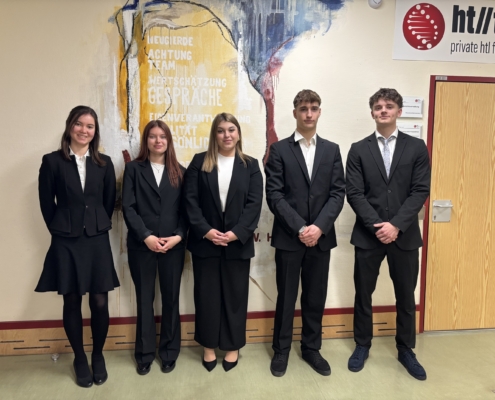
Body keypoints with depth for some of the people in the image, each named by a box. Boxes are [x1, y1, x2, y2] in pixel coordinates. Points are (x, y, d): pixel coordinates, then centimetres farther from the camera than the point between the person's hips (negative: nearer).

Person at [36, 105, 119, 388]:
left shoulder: (104, 163, 4)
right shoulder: (52, 161, -1)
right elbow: (46, 203, 2)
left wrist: (99, 226, 7)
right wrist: (60, 229, 5)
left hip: (97, 240, 1)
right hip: (66, 242, -1)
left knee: (100, 303, 2)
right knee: (72, 302, 7)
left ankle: (98, 356, 24)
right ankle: (80, 359, 27)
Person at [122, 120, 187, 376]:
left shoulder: (180, 171, 8)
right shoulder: (133, 169, 4)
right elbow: (128, 207, -4)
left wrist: (178, 236, -11)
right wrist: (146, 236, -14)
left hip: (173, 244, 1)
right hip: (141, 244, -1)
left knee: (171, 298, 9)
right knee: (144, 299, 9)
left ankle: (169, 351, 25)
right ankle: (145, 353, 23)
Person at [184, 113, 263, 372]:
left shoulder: (250, 165, 4)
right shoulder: (199, 162, 3)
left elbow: (254, 203, -5)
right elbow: (190, 200, -4)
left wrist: (236, 233, -15)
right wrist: (206, 230, -15)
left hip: (238, 242, 0)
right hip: (205, 240, 0)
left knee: (235, 294, 10)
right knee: (207, 294, 9)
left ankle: (232, 346, 27)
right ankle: (209, 345, 27)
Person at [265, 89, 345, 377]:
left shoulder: (332, 150, 8)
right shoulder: (279, 149, 0)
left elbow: (338, 193, 1)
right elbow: (274, 195, -8)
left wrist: (319, 227, -13)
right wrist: (300, 228, -15)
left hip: (321, 237, 3)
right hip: (288, 237, -2)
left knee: (316, 297, 13)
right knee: (286, 297, 9)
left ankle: (312, 348, 30)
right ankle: (282, 349, 27)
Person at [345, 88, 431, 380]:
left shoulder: (417, 148, 3)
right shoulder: (359, 150, 2)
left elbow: (420, 191, -5)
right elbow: (354, 194, -5)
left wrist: (396, 225, -15)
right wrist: (377, 225, -15)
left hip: (405, 235, 0)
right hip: (368, 234, 0)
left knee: (406, 296, 12)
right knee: (364, 294, 10)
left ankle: (406, 349, 31)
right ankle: (363, 346, 29)